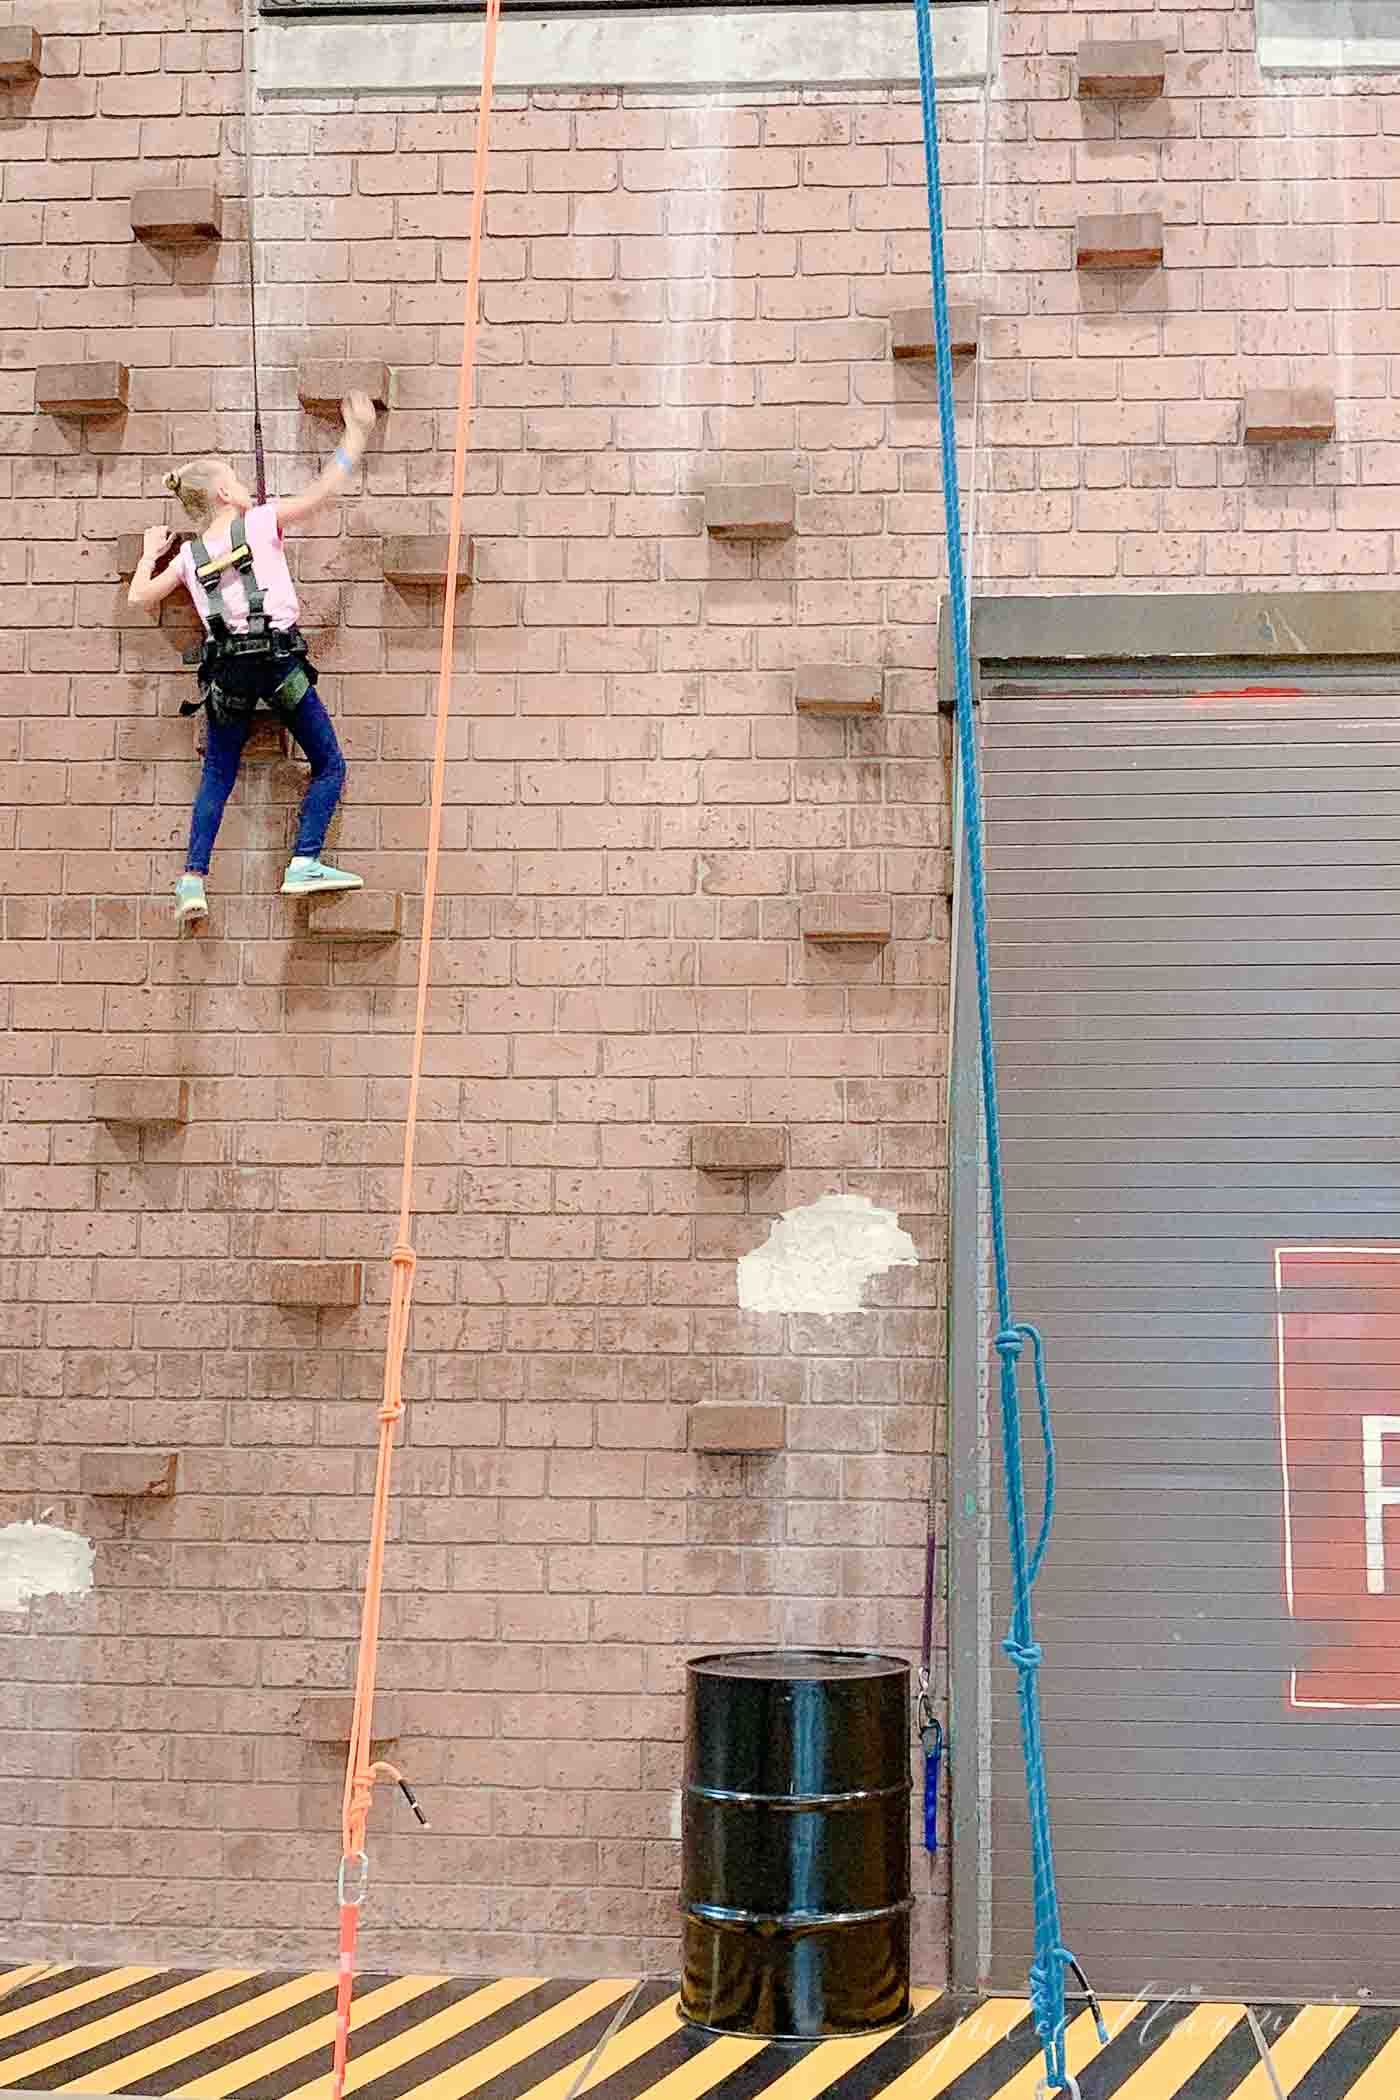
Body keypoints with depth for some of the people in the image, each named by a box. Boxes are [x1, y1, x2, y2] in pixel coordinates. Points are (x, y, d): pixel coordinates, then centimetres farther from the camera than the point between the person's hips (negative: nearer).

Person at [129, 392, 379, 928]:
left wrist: (149, 553, 35)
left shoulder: (189, 555, 13)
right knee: (329, 765, 7)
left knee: (216, 778, 12)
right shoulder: (261, 522, 3)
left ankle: (193, 879, -1)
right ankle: (305, 864, -7)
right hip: (280, 662, -4)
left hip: (226, 671, 4)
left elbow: (138, 598, 17)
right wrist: (356, 434, 9)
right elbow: (325, 488, -1)